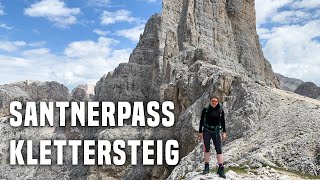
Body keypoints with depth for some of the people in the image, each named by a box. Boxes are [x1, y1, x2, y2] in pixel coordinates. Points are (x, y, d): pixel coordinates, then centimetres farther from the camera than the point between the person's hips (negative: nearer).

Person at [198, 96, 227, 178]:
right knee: (206, 149, 6)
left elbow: (223, 122, 6)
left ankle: (221, 169, 0)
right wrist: (200, 132, 1)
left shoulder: (220, 110, 0)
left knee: (219, 150, -4)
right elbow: (201, 121, 2)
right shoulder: (205, 110, -2)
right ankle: (206, 167, 16)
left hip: (216, 132, 0)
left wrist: (224, 132, 2)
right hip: (206, 131, 0)